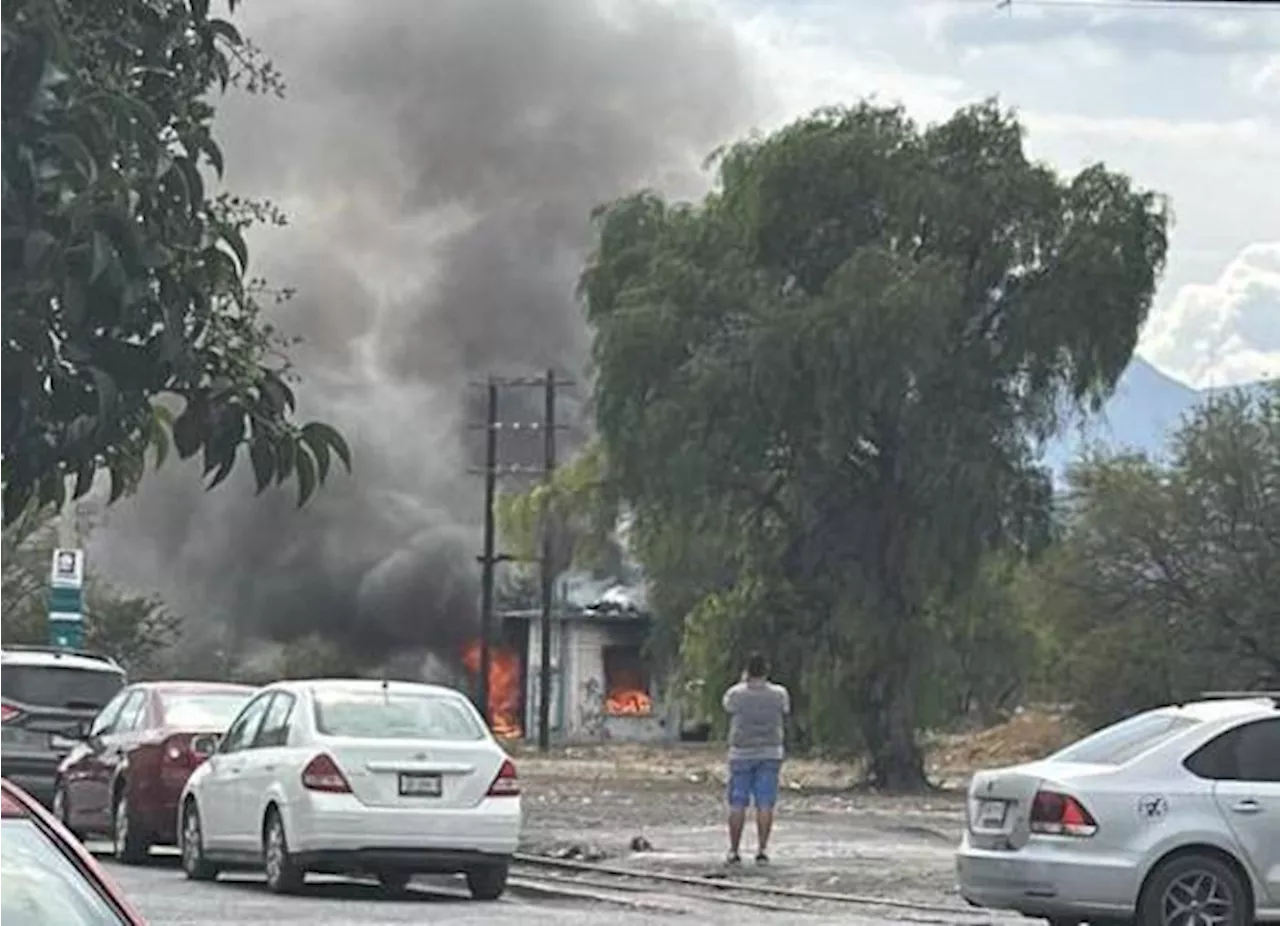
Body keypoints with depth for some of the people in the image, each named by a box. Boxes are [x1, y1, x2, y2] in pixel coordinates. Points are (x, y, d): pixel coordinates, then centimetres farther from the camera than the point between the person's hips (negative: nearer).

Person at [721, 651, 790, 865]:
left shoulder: (735, 694, -8)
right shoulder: (779, 694, -5)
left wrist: (743, 682, 18)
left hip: (741, 753, -1)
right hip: (770, 753, 1)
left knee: (737, 804, 5)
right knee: (765, 805, 2)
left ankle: (733, 851, 6)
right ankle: (762, 849, -2)